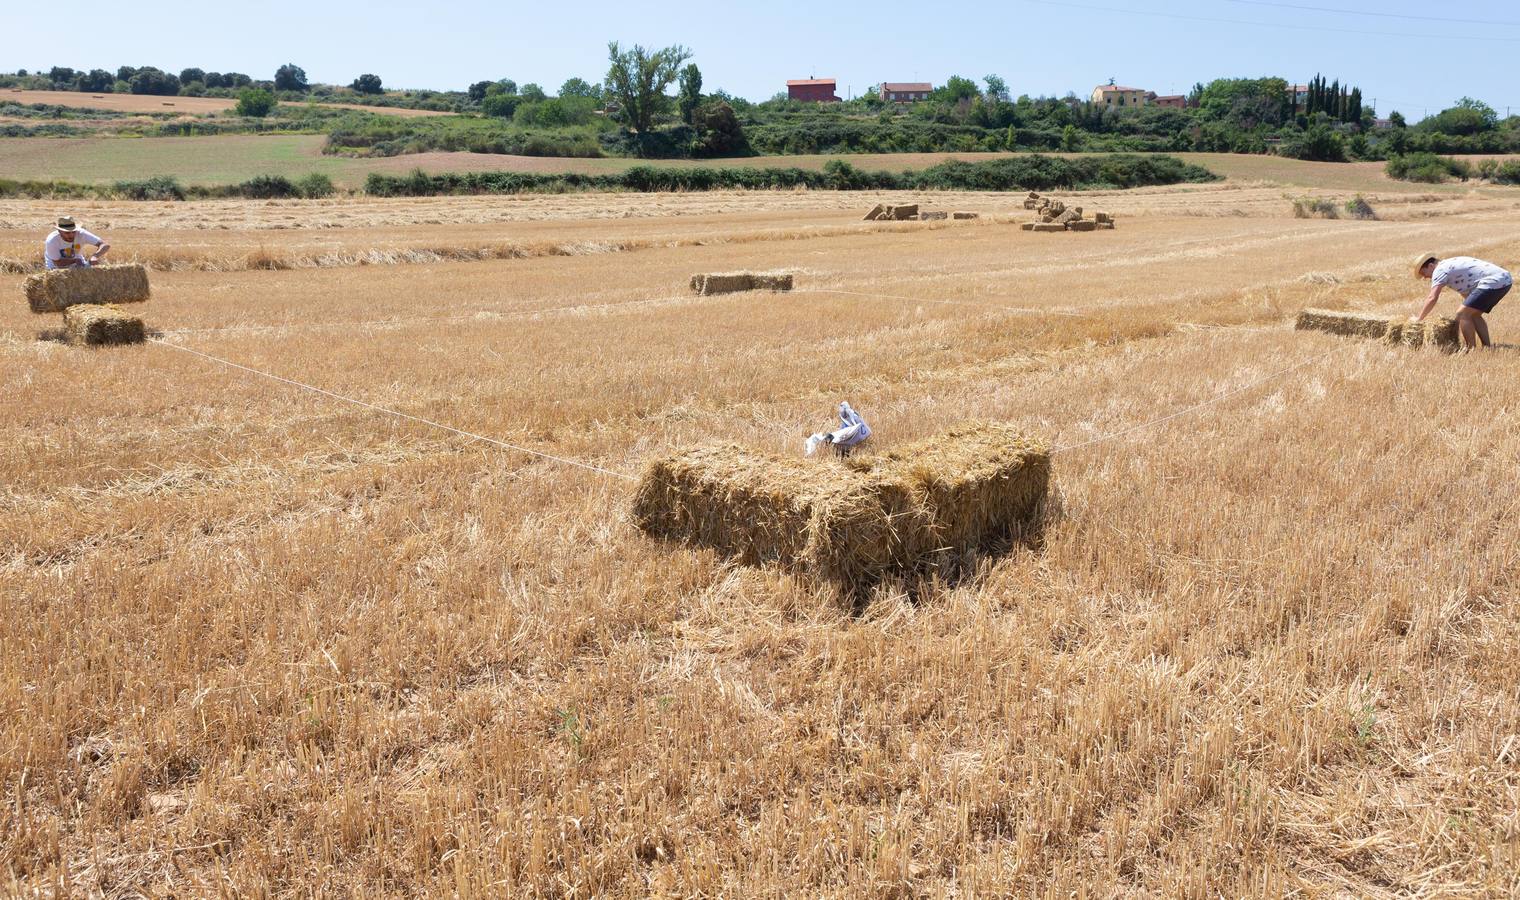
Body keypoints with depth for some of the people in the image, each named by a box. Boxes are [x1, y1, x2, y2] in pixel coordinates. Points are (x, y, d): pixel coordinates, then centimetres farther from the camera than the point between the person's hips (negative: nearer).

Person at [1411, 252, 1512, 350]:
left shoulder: (1440, 270, -3)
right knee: (1474, 315, 19)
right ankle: (1488, 346, 18)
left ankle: (1472, 349, -6)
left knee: (1462, 314, -8)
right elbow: (1467, 294, 32)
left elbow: (1432, 298, -13)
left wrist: (1419, 318, -3)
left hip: (1494, 282, -10)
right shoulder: (1452, 265, 26)